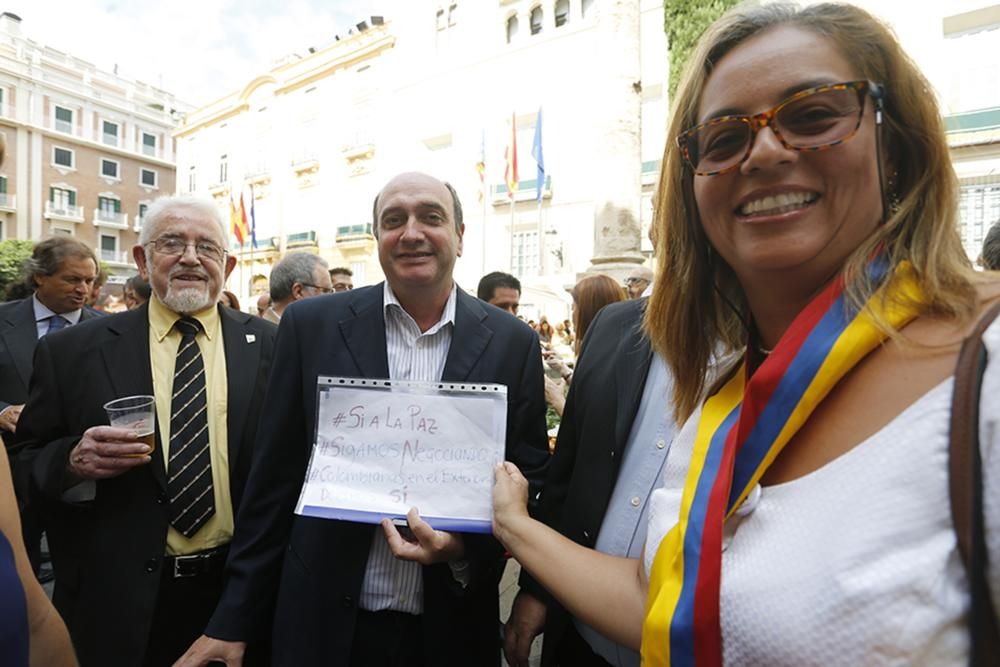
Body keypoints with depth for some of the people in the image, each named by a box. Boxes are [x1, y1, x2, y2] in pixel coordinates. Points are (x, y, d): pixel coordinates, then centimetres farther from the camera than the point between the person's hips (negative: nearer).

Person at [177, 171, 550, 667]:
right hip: (325, 624, 0)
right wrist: (234, 619, 2)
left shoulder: (512, 343, -6)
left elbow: (529, 479, 0)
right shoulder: (312, 325, -6)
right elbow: (276, 479, -2)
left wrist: (467, 546, -17)